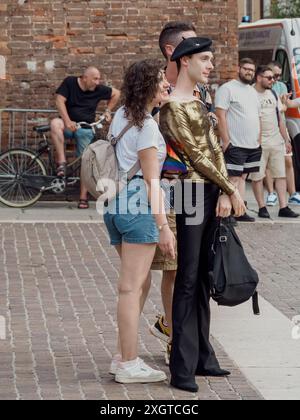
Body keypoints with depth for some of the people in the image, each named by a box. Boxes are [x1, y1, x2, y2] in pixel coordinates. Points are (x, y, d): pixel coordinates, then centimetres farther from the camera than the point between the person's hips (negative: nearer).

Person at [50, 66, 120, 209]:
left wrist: (108, 110, 7)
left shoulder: (98, 89, -2)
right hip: (69, 124, -2)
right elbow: (60, 101, -15)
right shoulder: (69, 82, -8)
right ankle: (62, 162, -34)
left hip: (86, 129, 2)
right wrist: (67, 122, -25)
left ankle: (83, 198, 6)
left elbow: (116, 93, 14)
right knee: (55, 123, -36)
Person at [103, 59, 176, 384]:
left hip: (116, 206, 9)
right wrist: (163, 226, -15)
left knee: (140, 284, 17)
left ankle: (123, 357, 19)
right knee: (132, 287, -6)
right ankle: (128, 365, -3)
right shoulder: (147, 126, -13)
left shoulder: (122, 115, 13)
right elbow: (151, 180, -15)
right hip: (138, 208, -9)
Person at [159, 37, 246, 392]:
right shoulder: (173, 107, -12)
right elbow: (196, 155, -14)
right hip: (191, 193, -9)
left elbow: (215, 149, 13)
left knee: (203, 279, 13)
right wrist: (231, 189, -8)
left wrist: (223, 193, 3)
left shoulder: (199, 103, 16)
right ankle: (182, 368, -5)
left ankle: (201, 357, 20)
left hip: (212, 193, 9)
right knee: (188, 280, -7)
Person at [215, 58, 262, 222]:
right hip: (235, 146, -8)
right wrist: (226, 141, -18)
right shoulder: (227, 89, -7)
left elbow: (258, 117, 24)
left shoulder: (253, 92, 18)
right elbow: (220, 116, -14)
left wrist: (259, 140, 15)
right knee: (234, 178, -7)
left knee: (242, 177, 10)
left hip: (253, 146, 8)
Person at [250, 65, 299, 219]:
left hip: (276, 141, 6)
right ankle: (262, 208, 7)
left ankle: (283, 207, 4)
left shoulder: (272, 94, 14)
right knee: (257, 176, -1)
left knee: (281, 174, 3)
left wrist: (286, 139, 16)